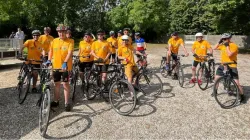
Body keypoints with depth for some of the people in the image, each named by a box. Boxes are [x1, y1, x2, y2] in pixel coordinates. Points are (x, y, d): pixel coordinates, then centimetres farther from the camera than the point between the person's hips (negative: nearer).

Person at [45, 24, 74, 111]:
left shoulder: (70, 42, -7)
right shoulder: (54, 41, 6)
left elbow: (70, 53, -18)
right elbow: (50, 51, 16)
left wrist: (65, 63, -30)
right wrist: (49, 60, 1)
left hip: (65, 66, -4)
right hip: (56, 66, 5)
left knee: (65, 84, 0)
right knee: (56, 84, 14)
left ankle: (67, 103, 9)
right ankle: (56, 101, 27)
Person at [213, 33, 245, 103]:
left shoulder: (234, 46, -16)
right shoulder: (222, 45, 4)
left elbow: (229, 54, -28)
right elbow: (214, 48, 9)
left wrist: (227, 46, -22)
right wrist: (219, 42, -2)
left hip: (232, 66, -6)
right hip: (223, 65, 6)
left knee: (237, 83, -6)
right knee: (216, 78, 8)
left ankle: (242, 96, 12)